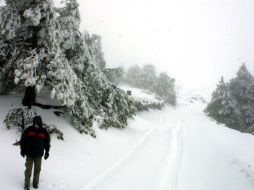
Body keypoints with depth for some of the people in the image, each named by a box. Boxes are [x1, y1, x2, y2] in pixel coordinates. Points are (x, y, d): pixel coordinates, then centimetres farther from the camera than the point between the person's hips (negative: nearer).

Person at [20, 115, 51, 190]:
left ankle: (35, 183, 27)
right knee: (28, 169, 2)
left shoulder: (44, 132, -2)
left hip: (39, 155, 1)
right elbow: (23, 140, 3)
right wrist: (22, 150, 1)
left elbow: (47, 143, 7)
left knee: (37, 169, 10)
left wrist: (47, 152, 6)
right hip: (29, 154, -1)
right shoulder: (28, 130, -6)